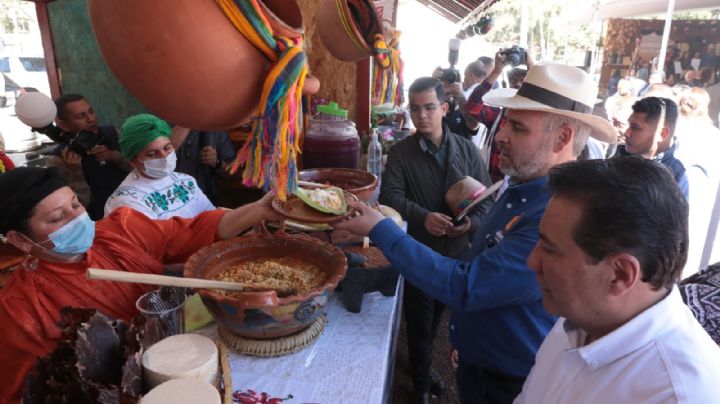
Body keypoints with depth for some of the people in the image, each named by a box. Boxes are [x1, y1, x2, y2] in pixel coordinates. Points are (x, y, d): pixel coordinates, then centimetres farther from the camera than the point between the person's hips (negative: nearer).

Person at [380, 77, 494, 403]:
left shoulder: (467, 149, -1)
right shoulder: (401, 152, -7)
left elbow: (486, 196, 0)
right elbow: (389, 196, -17)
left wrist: (473, 222, -20)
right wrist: (423, 216, -33)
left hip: (457, 252, 3)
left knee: (436, 316, 23)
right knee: (419, 320, 10)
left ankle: (422, 364, 51)